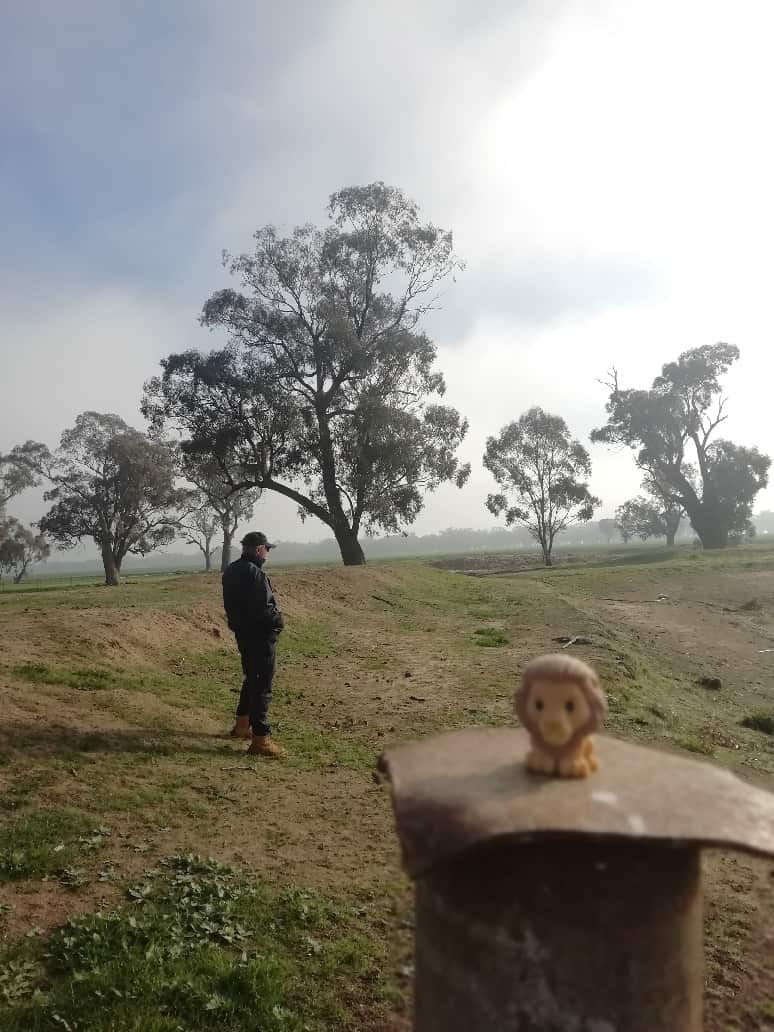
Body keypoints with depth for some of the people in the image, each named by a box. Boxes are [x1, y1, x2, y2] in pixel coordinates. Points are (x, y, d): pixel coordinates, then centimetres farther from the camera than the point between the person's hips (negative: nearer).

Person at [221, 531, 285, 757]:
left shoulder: (231, 571, 7)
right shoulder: (255, 574, -23)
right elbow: (264, 610, -26)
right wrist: (278, 620, -8)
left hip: (242, 633, 10)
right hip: (260, 636, -10)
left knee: (251, 679, 24)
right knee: (262, 687, -4)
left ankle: (241, 725, 38)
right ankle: (261, 740, 0)